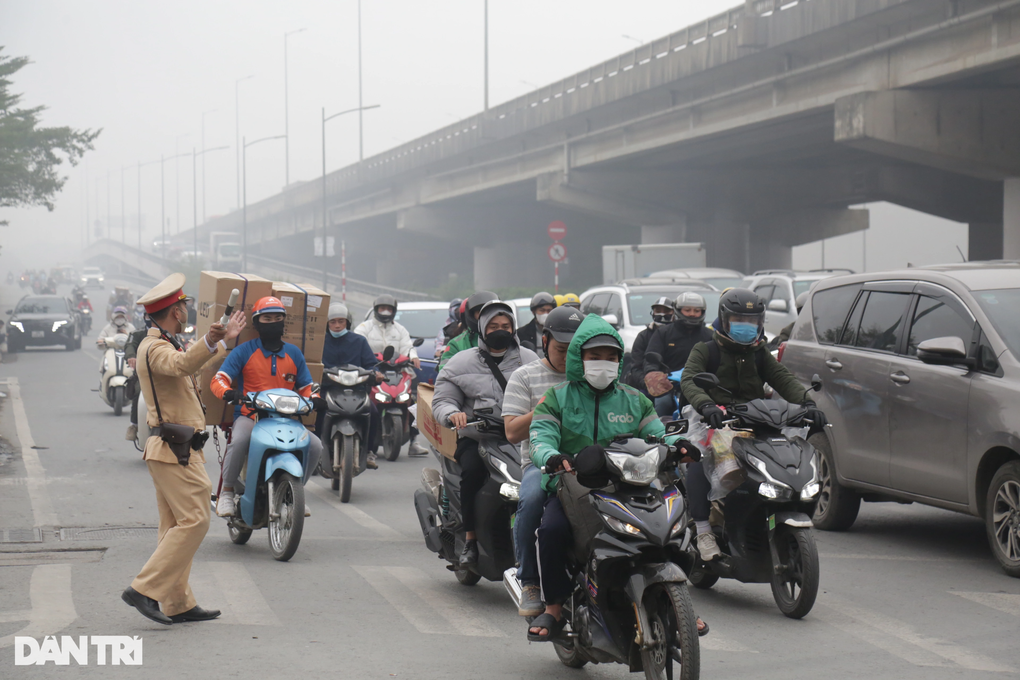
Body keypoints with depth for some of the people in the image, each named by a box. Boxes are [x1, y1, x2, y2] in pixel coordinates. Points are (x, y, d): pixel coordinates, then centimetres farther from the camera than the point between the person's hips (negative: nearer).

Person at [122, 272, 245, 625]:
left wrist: (226, 339, 43)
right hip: (176, 448, -11)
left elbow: (192, 364, 37)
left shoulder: (161, 345, 18)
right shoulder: (155, 348, -15)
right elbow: (181, 365, -39)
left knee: (176, 525, 11)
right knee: (194, 520, -13)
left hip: (169, 448, 11)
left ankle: (179, 604, 13)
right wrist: (209, 342, -56)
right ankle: (145, 589, -16)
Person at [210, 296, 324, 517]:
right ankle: (227, 491, -15)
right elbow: (218, 380, -4)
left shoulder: (293, 353, 13)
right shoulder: (244, 351, 2)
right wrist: (228, 393, -27)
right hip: (249, 416, -4)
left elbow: (306, 387, 17)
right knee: (238, 441, -36)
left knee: (315, 446, -17)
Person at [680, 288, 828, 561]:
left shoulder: (760, 355, 22)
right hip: (714, 425, -4)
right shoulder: (705, 351, 9)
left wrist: (807, 403, -16)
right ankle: (703, 530, -31)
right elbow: (689, 380, -10)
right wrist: (706, 406, -33)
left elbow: (784, 379, 5)